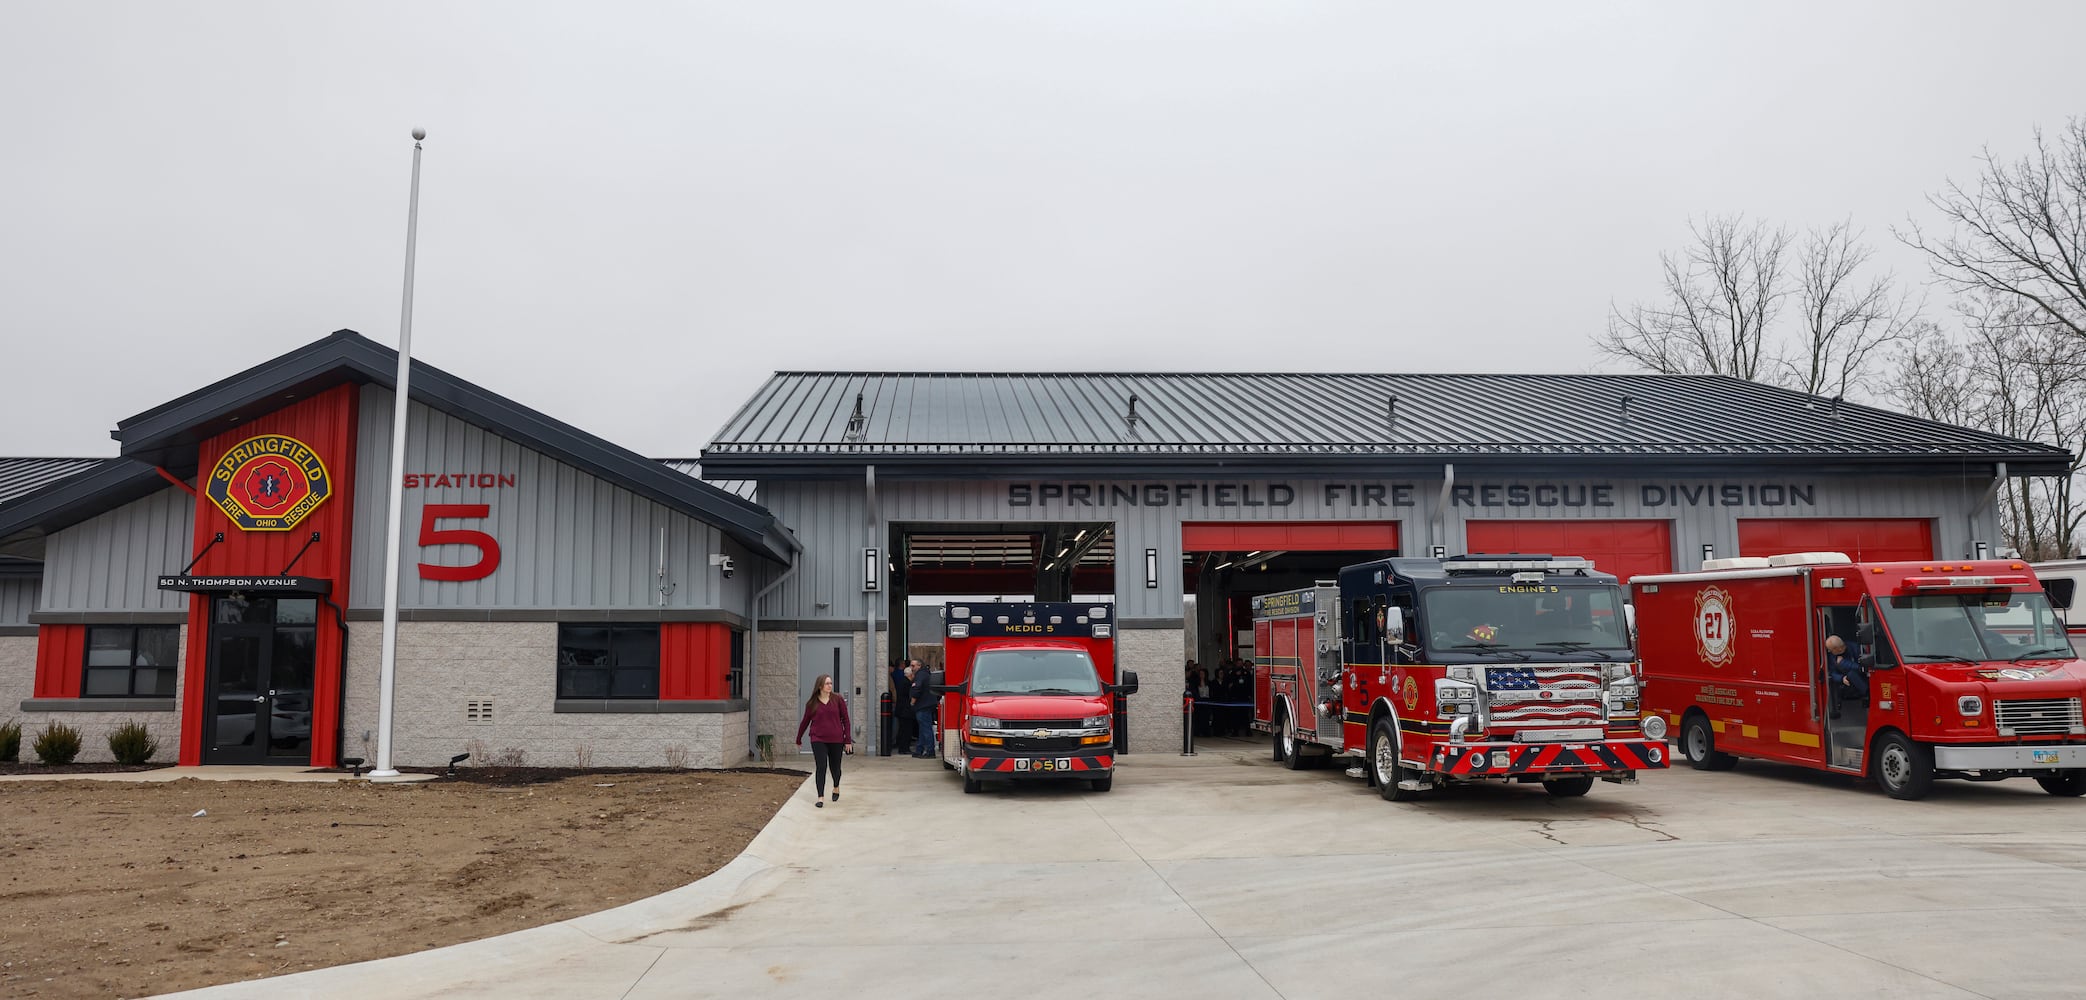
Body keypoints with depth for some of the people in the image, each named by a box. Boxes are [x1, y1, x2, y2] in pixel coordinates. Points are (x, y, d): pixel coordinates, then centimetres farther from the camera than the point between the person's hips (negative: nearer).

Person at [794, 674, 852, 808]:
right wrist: (799, 739, 19)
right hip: (818, 740, -1)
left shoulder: (838, 699, 0)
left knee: (835, 766, 12)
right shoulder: (812, 703, 1)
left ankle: (836, 788, 41)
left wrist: (848, 740, -1)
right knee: (821, 767, -9)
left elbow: (845, 720, 2)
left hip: (836, 739, 1)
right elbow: (805, 722, 12)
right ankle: (820, 798, -7)